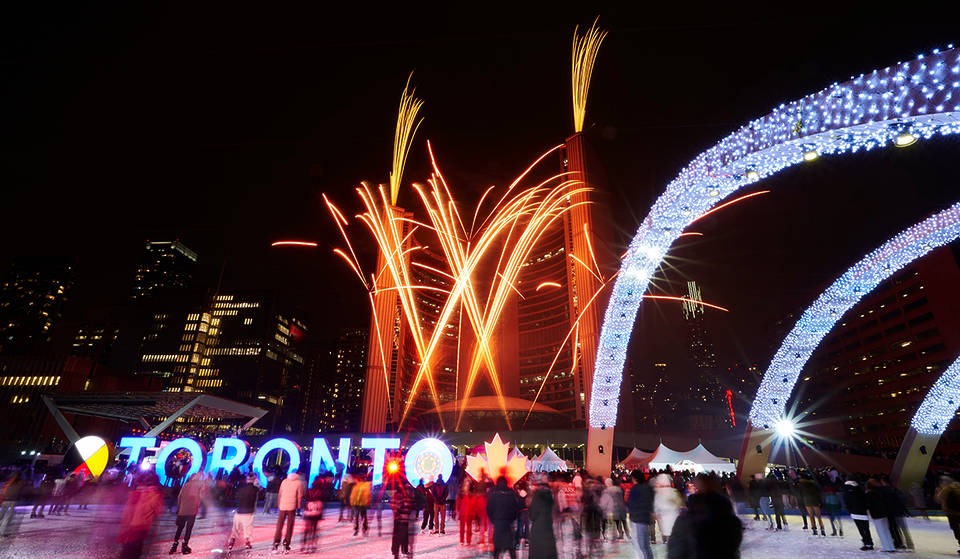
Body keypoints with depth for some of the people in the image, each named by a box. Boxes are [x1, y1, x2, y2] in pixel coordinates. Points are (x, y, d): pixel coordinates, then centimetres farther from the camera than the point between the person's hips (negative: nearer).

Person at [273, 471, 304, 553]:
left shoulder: (284, 481, 10)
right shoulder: (299, 483, 0)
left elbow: (279, 494, 11)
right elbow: (300, 496, -1)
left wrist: (278, 505, 16)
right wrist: (298, 506, 9)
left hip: (282, 506, 3)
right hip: (292, 507, -3)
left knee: (279, 525, 11)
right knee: (289, 526, 6)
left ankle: (276, 542, 3)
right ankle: (286, 544, 4)